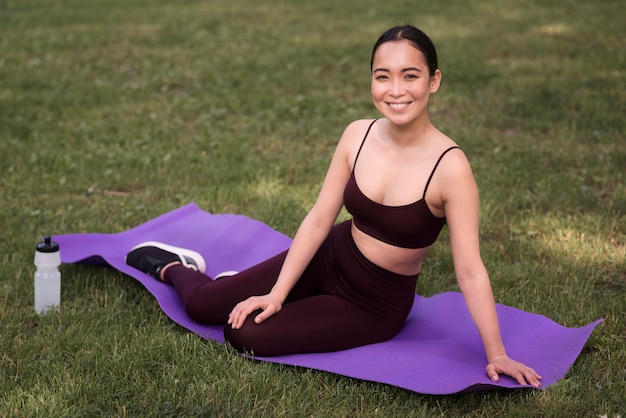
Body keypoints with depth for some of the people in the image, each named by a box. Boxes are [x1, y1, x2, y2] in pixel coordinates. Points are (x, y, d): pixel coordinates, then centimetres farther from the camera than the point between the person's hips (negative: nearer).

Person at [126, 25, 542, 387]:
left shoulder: (450, 167, -27)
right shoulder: (358, 135, -13)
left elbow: (470, 270, -24)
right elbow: (318, 220, -6)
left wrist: (496, 355, -22)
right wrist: (277, 293, -8)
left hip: (376, 305, -3)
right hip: (330, 260, 4)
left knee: (244, 334, -14)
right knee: (203, 305, -2)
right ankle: (173, 267, 34)